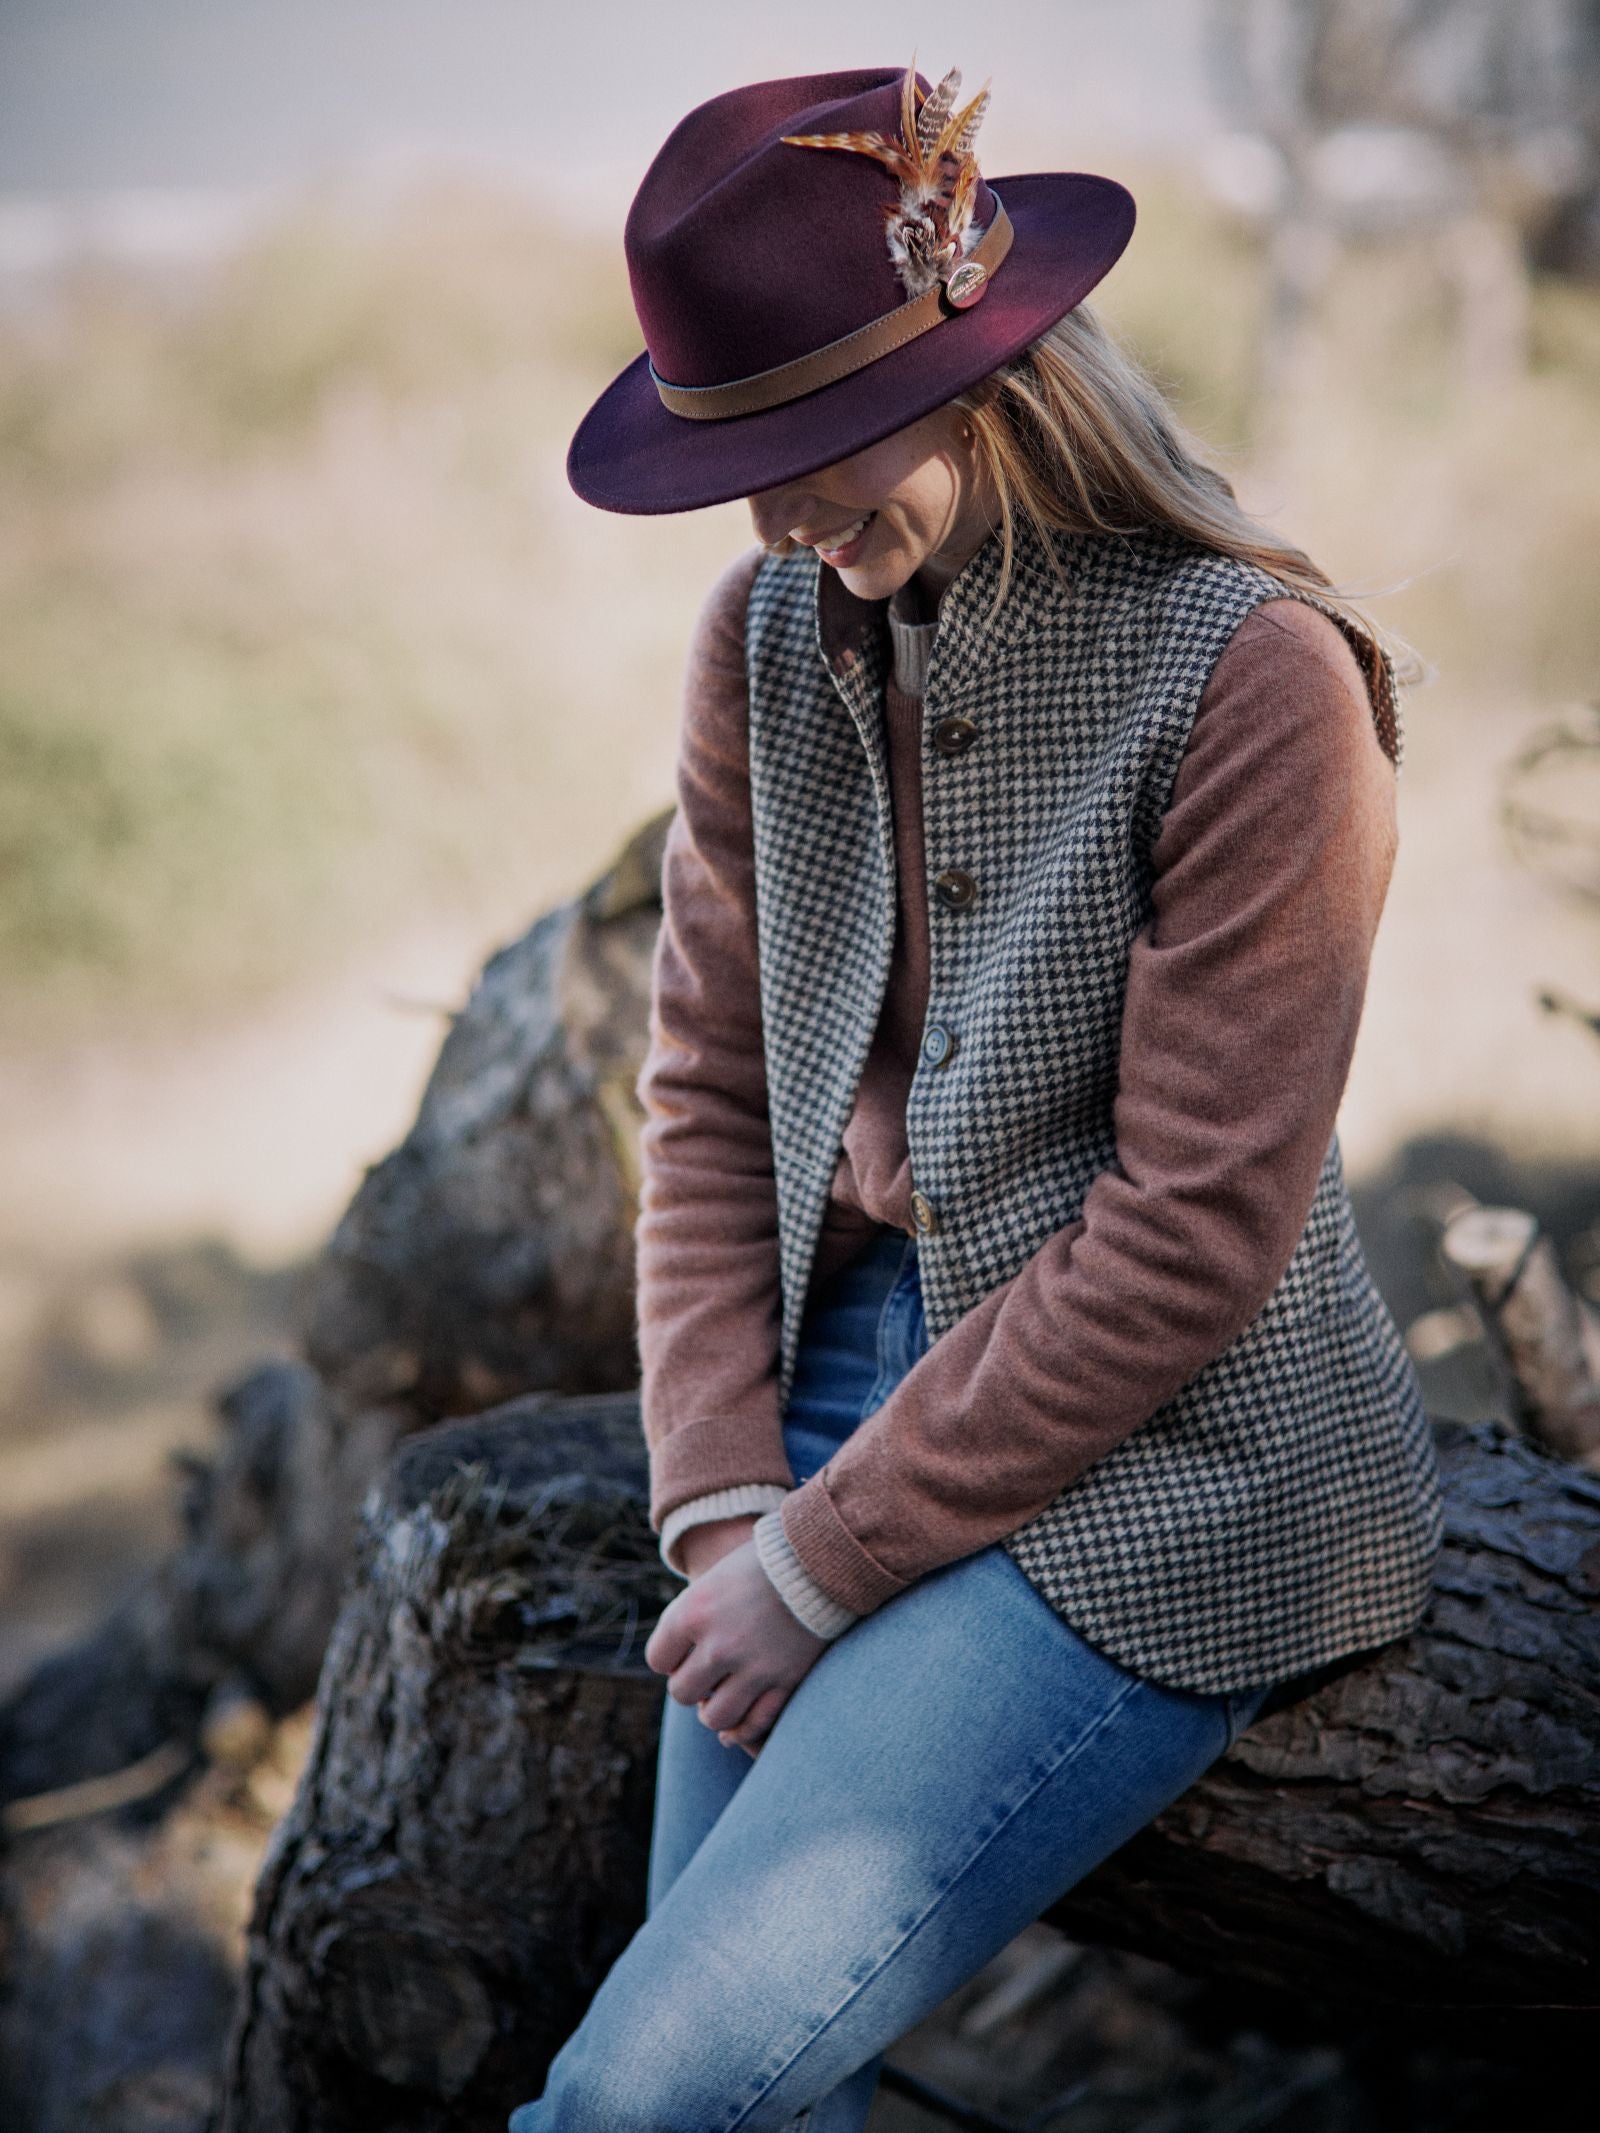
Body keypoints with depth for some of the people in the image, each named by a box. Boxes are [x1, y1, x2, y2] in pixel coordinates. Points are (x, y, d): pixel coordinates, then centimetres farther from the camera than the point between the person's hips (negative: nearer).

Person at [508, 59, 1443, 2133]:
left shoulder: (1253, 675, -14)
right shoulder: (769, 635, 4)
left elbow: (1191, 1239, -15)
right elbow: (712, 1093, 8)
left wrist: (830, 1558, -12)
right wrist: (719, 1502, -4)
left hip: (1168, 1474, -5)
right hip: (847, 1372, 6)